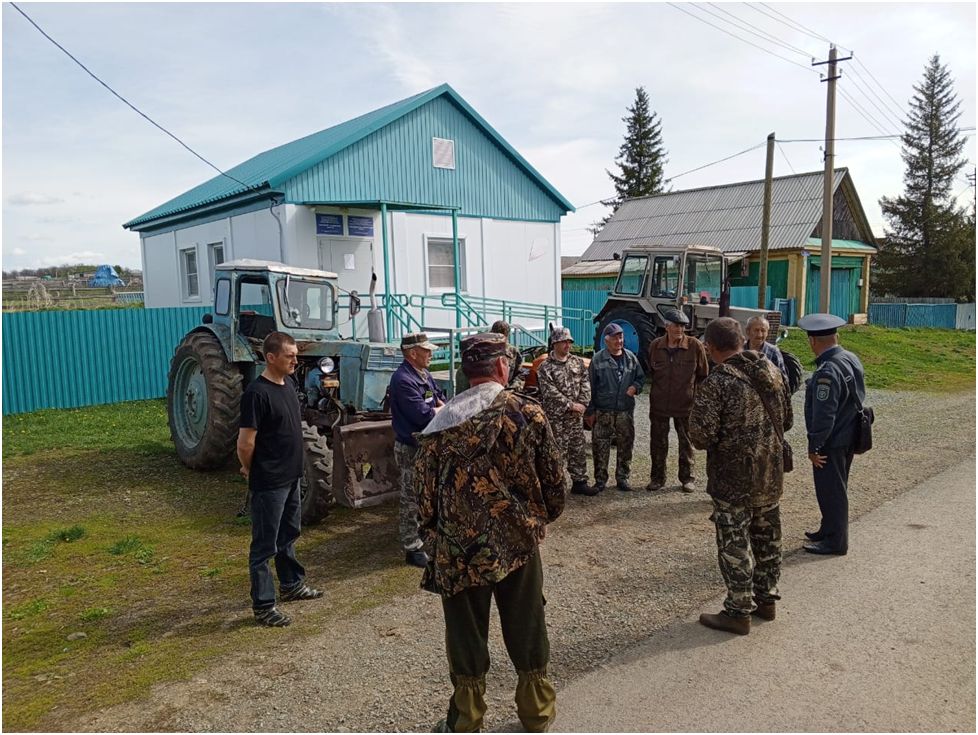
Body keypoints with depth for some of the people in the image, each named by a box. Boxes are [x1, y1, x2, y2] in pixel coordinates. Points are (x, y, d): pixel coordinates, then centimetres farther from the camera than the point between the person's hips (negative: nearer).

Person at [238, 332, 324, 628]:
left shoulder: (289, 383, 5)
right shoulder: (257, 393, -22)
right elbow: (245, 443, -20)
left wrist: (293, 465, 16)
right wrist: (251, 471, -3)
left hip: (291, 476, 9)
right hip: (268, 482, -9)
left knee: (289, 534, 23)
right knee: (265, 544, 3)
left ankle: (291, 584, 40)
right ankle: (263, 606, 15)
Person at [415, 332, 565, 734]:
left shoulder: (444, 420, -8)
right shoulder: (527, 411, -10)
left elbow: (425, 482, -4)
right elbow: (554, 475, -5)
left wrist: (432, 529, 10)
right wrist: (546, 516, 13)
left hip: (459, 544, 0)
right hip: (519, 538, 0)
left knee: (466, 631, 14)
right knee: (526, 625, 17)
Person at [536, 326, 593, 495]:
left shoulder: (578, 362, 7)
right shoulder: (545, 368, -10)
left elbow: (585, 385, 3)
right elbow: (551, 393, -17)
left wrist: (581, 405, -10)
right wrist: (571, 405, -17)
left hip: (576, 416, 5)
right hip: (556, 418, -5)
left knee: (578, 451, 13)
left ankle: (580, 482, 24)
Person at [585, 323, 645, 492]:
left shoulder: (630, 357, 7)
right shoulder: (598, 359, -3)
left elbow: (641, 377, 17)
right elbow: (591, 386, -2)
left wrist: (635, 386, -6)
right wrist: (590, 411, -4)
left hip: (626, 410, 4)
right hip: (603, 411, -3)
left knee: (625, 445, 10)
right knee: (600, 446, -2)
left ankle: (622, 477, 24)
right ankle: (600, 480, 8)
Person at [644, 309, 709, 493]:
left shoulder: (695, 346, -9)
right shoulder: (655, 346, -1)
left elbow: (703, 375, 0)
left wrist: (697, 395, 3)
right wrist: (656, 390, 11)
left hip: (686, 404, -2)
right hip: (659, 404, 2)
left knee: (687, 443, 11)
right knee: (658, 443, 10)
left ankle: (688, 478, 24)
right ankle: (657, 478, 23)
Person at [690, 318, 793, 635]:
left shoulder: (715, 385, -22)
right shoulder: (772, 371, 0)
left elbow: (701, 438, -22)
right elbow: (787, 420, 9)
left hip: (732, 479, -7)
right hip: (771, 475, 7)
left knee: (734, 545, 5)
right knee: (768, 537, 20)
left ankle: (738, 611, 15)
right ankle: (766, 598, 35)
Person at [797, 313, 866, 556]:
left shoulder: (827, 372, -25)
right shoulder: (851, 358, 3)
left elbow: (824, 415, -25)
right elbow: (858, 397, 14)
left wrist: (814, 447, -17)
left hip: (832, 442, -9)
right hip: (849, 436, 9)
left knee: (830, 491, 4)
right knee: (837, 488, 21)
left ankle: (835, 542, 16)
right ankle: (829, 530, 36)